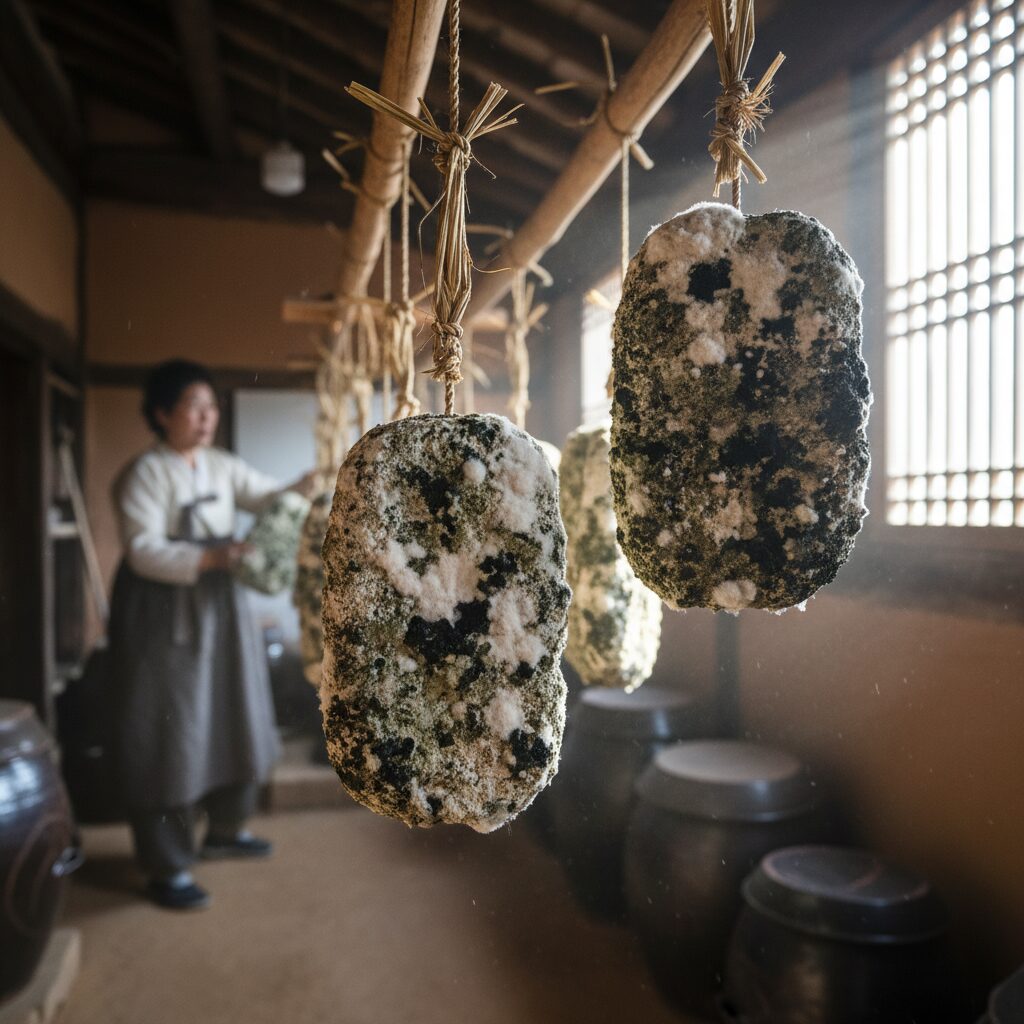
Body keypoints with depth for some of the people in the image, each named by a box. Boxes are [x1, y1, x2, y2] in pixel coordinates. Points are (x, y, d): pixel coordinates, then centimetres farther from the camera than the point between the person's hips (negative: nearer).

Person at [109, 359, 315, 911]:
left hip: (220, 606, 8)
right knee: (169, 735, -1)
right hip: (163, 614, -7)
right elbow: (143, 552, -21)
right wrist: (211, 558, -32)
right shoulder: (144, 473, -13)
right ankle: (166, 870, 12)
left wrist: (299, 491, -18)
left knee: (235, 719, 16)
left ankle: (225, 829, 37)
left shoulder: (223, 466, 8)